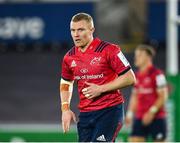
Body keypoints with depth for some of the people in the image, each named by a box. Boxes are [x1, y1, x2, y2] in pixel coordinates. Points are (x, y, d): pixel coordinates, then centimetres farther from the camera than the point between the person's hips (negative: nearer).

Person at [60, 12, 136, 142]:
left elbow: (130, 78, -10)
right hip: (85, 114, 6)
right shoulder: (69, 57, 6)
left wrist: (101, 89, -16)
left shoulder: (109, 50, -11)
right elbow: (66, 83, 23)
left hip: (109, 111, -6)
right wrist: (65, 108, 8)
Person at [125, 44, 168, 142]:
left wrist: (152, 112, -18)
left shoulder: (157, 74, -8)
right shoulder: (137, 76, 13)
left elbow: (163, 96, -12)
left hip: (156, 117, -6)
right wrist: (130, 113, 11)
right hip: (139, 118, 6)